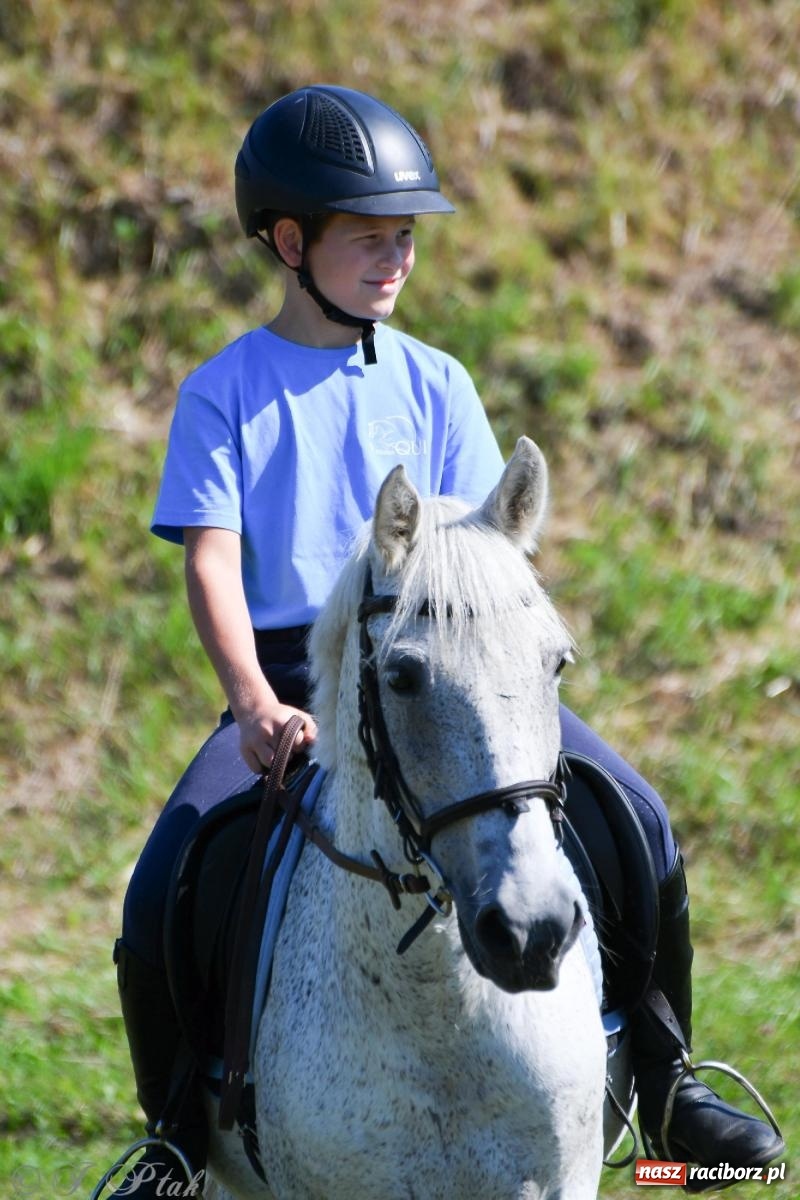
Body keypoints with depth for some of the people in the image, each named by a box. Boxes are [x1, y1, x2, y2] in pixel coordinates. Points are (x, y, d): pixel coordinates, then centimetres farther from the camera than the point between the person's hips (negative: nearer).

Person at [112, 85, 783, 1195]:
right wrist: (258, 706, -23)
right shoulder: (224, 392, 3)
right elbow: (213, 564, -6)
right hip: (289, 679, -2)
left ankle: (662, 1081, 4)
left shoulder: (435, 385, 11)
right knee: (159, 909, -22)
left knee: (639, 824, -16)